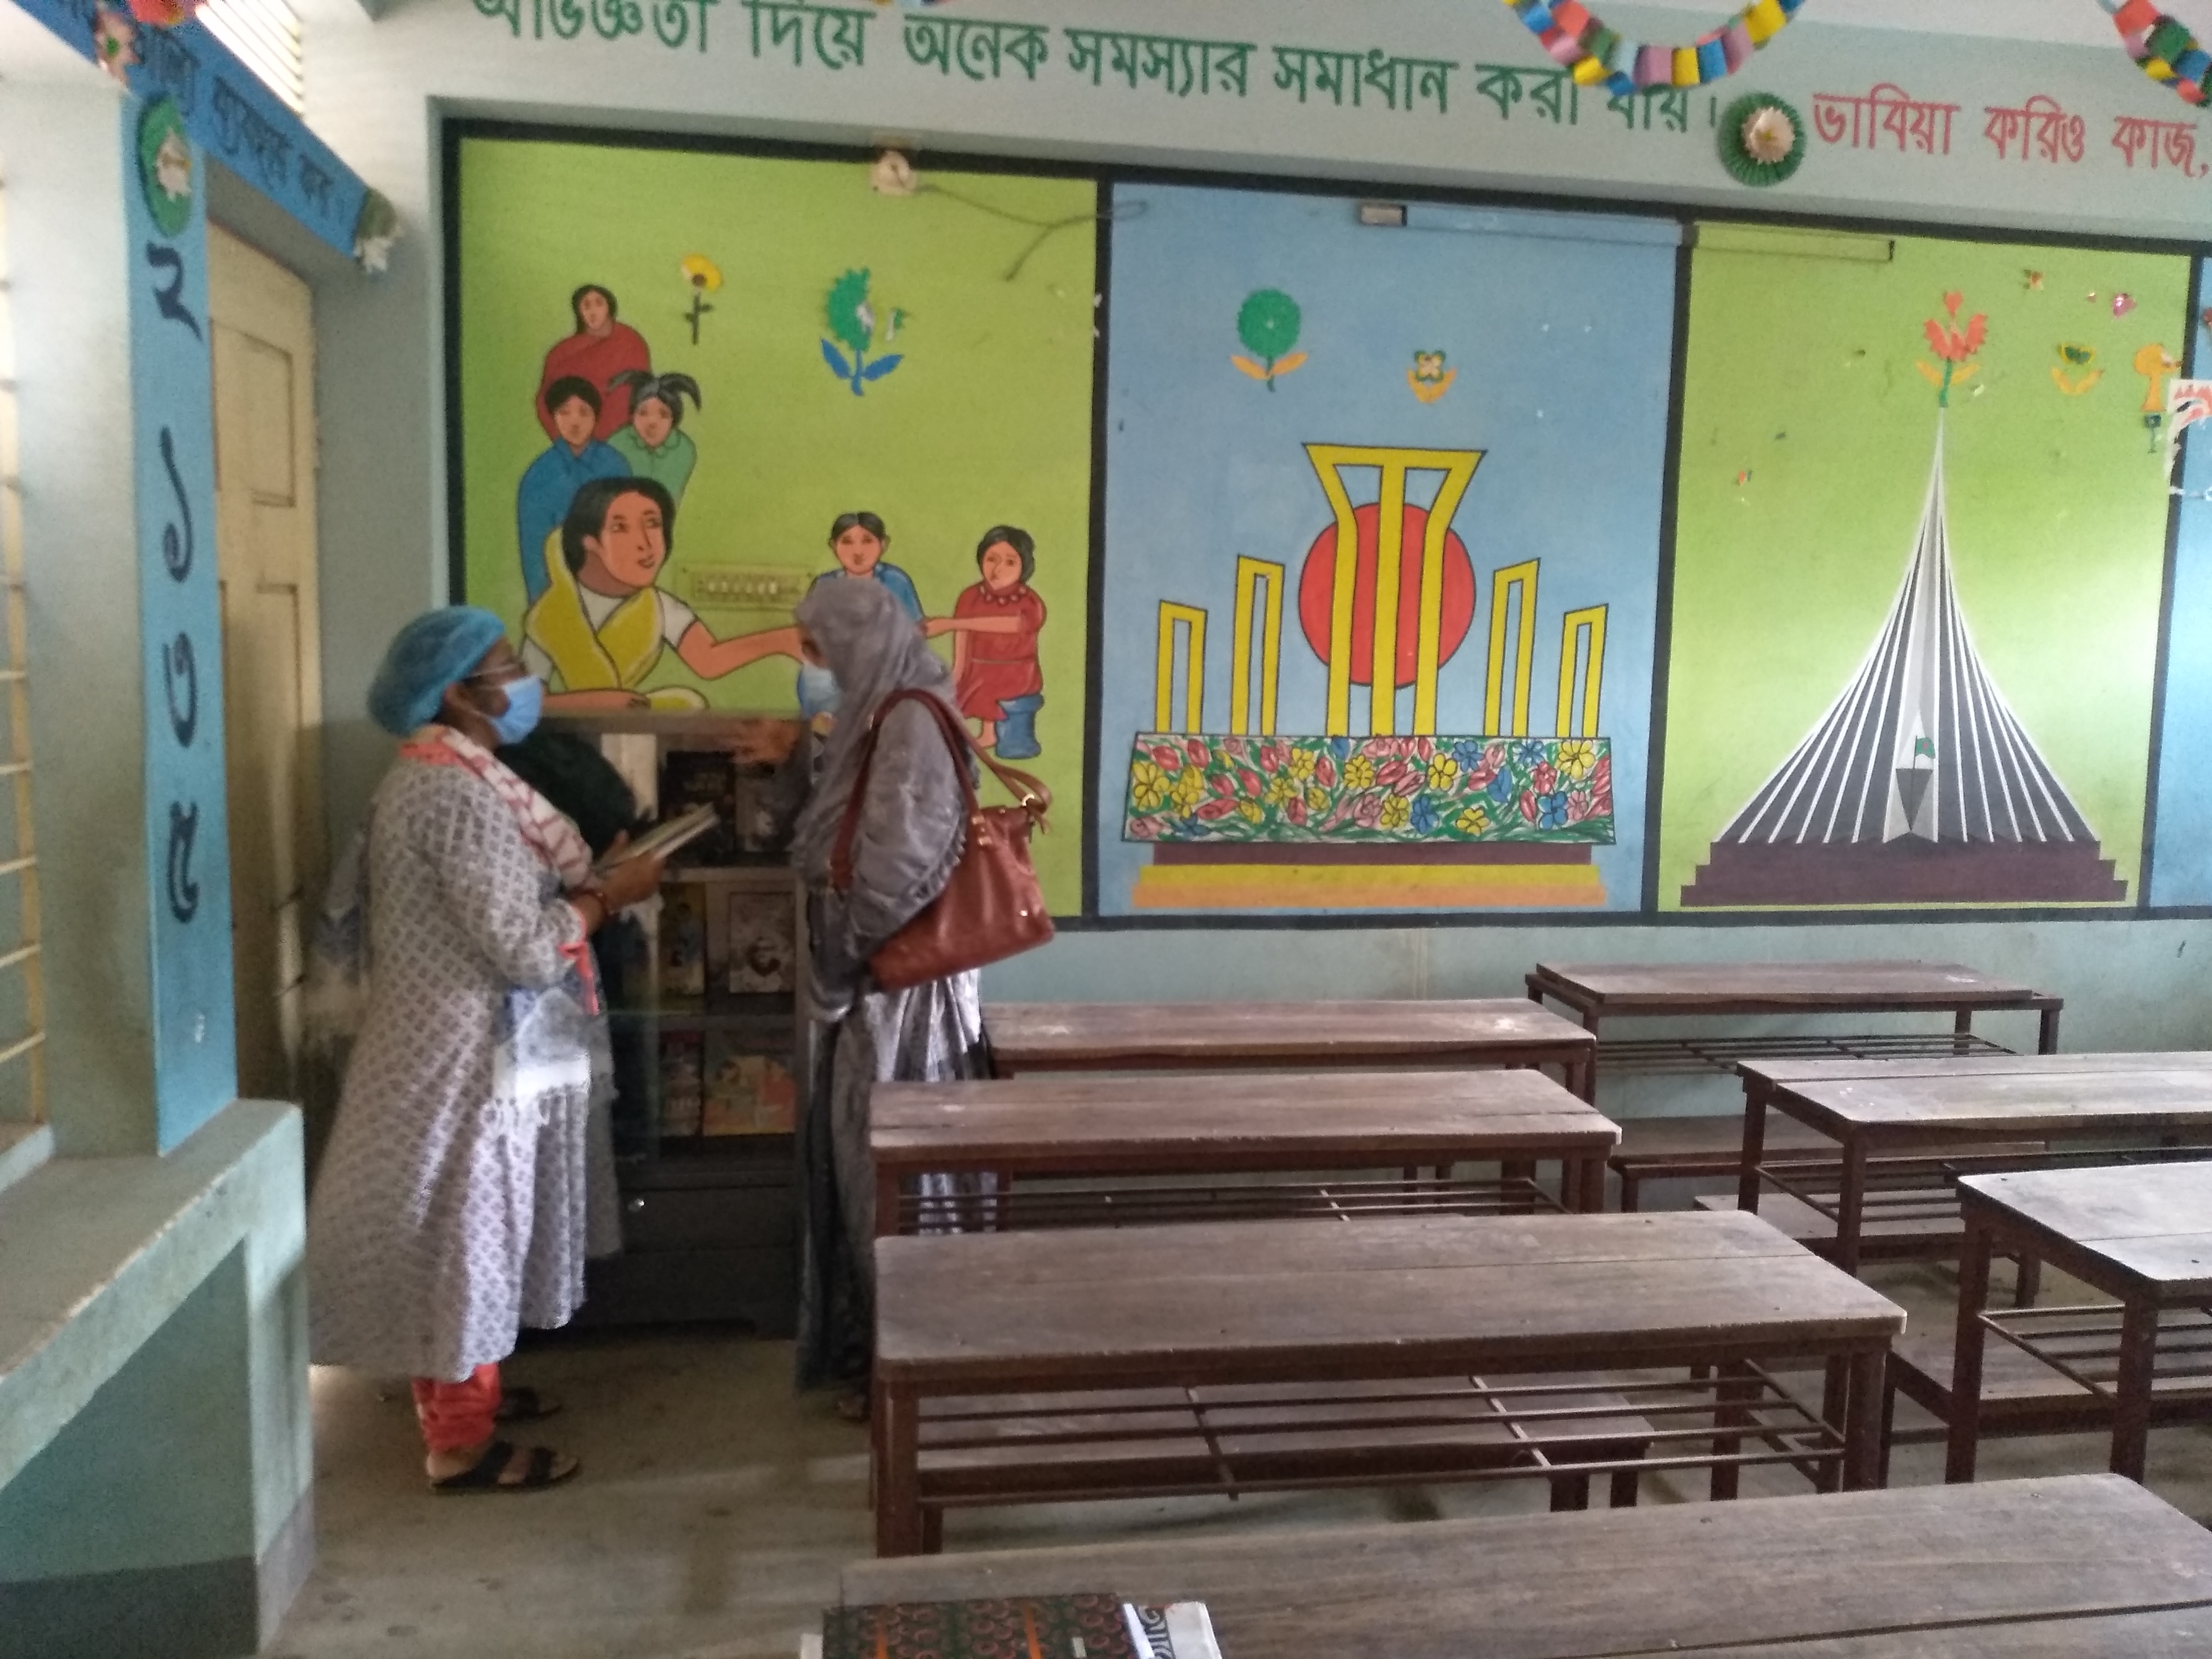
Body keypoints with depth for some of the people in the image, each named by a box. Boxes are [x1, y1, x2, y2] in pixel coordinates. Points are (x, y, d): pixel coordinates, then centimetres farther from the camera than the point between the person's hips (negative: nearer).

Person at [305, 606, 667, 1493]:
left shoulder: (430, 776, 10)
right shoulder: (461, 793, -23)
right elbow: (525, 947, -25)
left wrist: (586, 884, 7)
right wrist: (612, 894, -13)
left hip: (457, 1040, 11)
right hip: (470, 1053, -11)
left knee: (466, 1228, 21)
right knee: (467, 1229, 1)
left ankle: (460, 1388, 36)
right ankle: (460, 1443, 14)